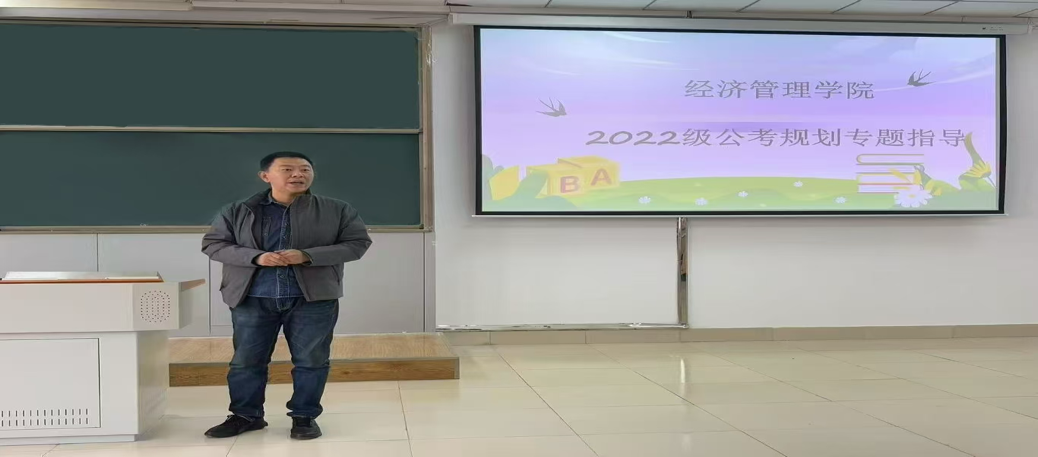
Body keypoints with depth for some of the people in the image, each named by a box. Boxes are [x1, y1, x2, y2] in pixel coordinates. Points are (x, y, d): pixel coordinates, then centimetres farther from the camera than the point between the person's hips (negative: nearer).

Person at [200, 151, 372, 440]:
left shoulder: (337, 210, 3)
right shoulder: (237, 212, 5)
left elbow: (358, 243, -2)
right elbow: (212, 244, 3)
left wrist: (307, 256, -15)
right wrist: (257, 257, -14)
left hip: (314, 298, -1)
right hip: (253, 299, 1)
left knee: (311, 360, 3)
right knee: (246, 360, 7)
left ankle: (305, 416, 17)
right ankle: (246, 415, 21)